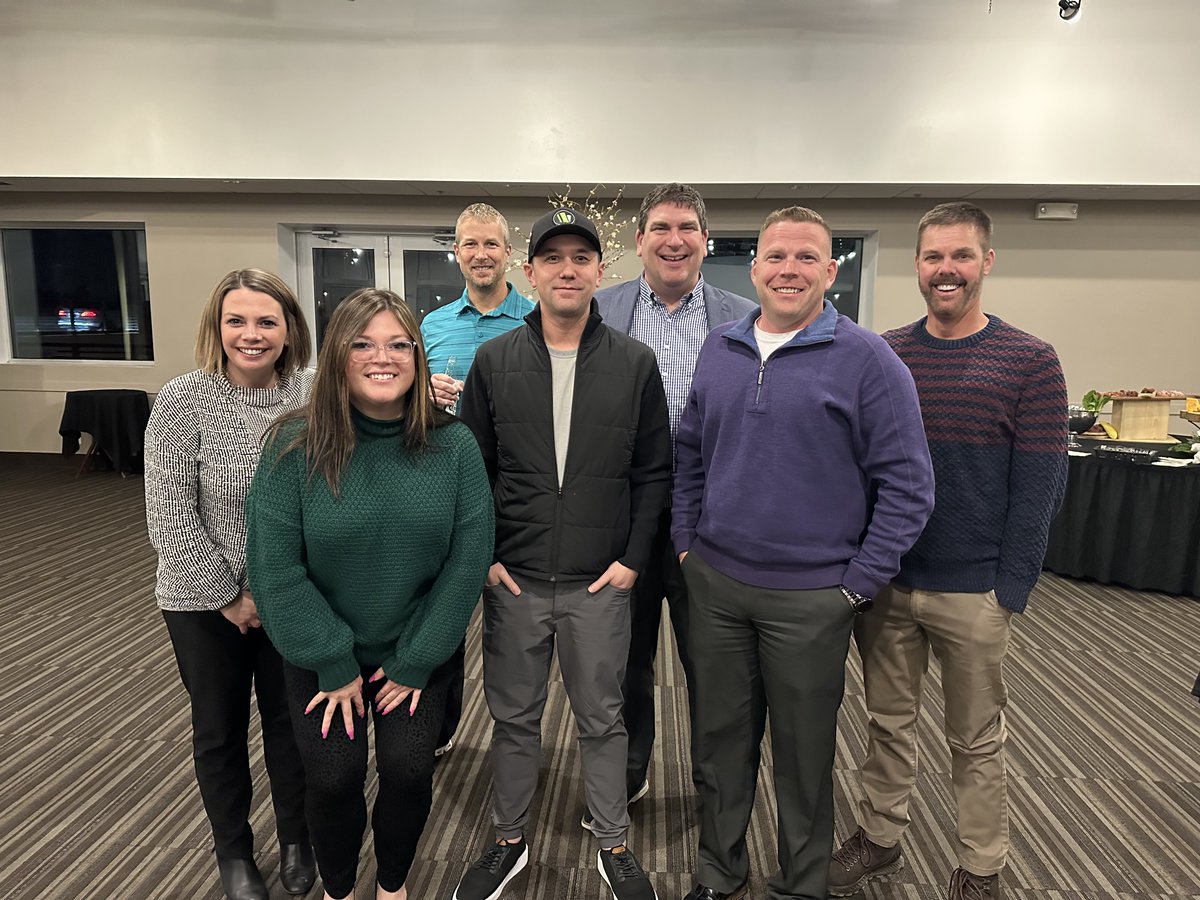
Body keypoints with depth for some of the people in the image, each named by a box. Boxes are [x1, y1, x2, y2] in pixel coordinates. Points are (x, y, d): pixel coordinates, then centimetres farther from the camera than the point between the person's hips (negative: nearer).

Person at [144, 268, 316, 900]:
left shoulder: (314, 394, -8)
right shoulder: (181, 401, -14)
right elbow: (170, 519, -13)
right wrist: (229, 596, -10)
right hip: (206, 602, -1)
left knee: (292, 721, 17)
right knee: (220, 729, 16)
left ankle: (296, 841, 41)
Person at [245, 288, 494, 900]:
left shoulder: (453, 445, -13)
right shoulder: (296, 448, -16)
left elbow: (468, 559, -11)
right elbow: (275, 568, -13)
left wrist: (416, 662, -10)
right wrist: (335, 665, -11)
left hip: (418, 656, 1)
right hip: (320, 658, 0)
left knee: (409, 773, 2)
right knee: (333, 779, 4)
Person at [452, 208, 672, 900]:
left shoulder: (636, 363, -1)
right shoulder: (495, 360, 1)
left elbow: (654, 471, 1)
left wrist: (633, 558, -5)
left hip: (601, 584, -1)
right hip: (514, 582, 1)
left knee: (602, 719, 15)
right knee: (514, 717, 16)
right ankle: (510, 841, 39)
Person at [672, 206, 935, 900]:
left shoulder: (866, 359, -8)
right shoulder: (718, 351, 6)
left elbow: (908, 484, -8)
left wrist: (859, 583, -10)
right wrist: (687, 542, 8)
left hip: (811, 599, -4)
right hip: (714, 584, 4)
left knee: (804, 751, 13)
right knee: (721, 737, 17)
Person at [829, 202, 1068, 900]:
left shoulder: (1030, 363, -7)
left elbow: (1040, 489, -8)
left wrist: (1010, 591, -10)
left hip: (972, 593, -2)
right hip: (884, 582, 3)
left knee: (977, 740, 14)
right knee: (889, 722, 17)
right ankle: (880, 838, 37)